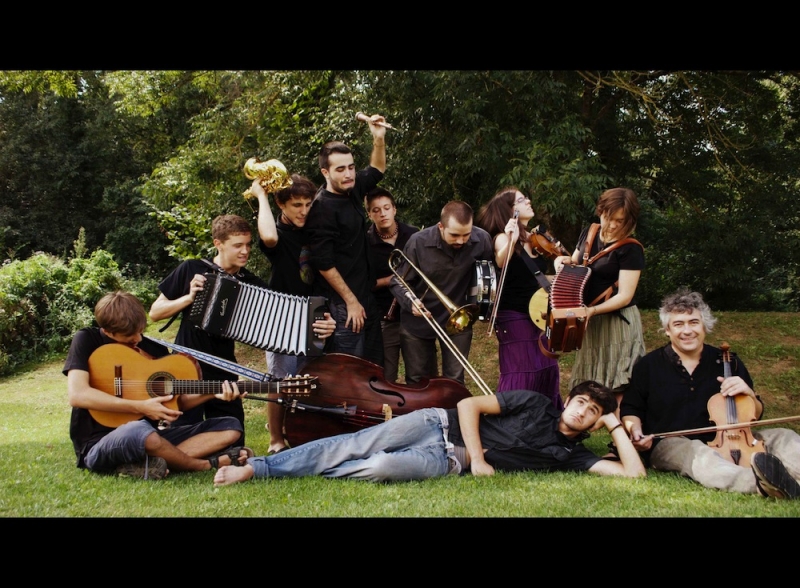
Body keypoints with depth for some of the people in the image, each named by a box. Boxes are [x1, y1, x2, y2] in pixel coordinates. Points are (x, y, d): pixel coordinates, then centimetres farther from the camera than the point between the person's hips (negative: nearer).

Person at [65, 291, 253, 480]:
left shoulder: (153, 349, 9)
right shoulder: (87, 340, -5)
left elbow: (176, 401, 13)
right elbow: (77, 395, -20)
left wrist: (213, 393, -5)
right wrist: (140, 407, -23)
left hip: (149, 436, 6)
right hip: (99, 446, -6)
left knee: (231, 427, -4)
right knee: (138, 431, -42)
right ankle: (207, 464, -16)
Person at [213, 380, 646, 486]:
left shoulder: (569, 454, 5)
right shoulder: (533, 403, 3)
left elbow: (634, 473, -4)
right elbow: (469, 404, -3)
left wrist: (616, 426, -2)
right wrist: (477, 456, -14)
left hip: (448, 463, 0)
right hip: (439, 423, 0)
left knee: (381, 468, -30)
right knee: (353, 446, -19)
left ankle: (322, 475, -3)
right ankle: (258, 467, -7)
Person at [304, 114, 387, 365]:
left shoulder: (352, 189, 5)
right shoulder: (322, 208, -18)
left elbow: (377, 170, 25)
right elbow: (324, 264, -20)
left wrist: (379, 139, 7)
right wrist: (351, 301, -16)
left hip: (366, 296, 8)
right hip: (343, 304, -8)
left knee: (375, 366, 14)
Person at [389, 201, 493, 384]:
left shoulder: (482, 239, -18)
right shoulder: (419, 242, -21)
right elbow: (398, 281, -12)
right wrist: (411, 301, -30)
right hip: (417, 322, 0)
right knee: (417, 381, 12)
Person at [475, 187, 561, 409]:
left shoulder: (532, 238, 10)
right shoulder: (503, 238, -12)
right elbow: (501, 261, -36)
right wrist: (510, 242, -55)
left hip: (537, 315, 8)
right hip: (514, 318, -7)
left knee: (548, 368, 10)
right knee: (521, 373, -8)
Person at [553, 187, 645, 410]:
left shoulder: (631, 249, -15)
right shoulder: (589, 233, 6)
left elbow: (625, 296, -20)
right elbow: (575, 264, 20)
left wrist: (592, 310, -33)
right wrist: (564, 262, -4)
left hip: (617, 323, -7)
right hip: (589, 324, 7)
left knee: (618, 390, -6)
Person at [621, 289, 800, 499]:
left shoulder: (728, 363, 8)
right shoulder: (648, 366, 3)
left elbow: (755, 415, 14)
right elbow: (631, 411, 13)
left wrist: (748, 393, -8)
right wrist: (636, 431, -9)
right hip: (671, 444, -3)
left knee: (782, 437, -19)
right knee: (701, 456, -38)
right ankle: (764, 483, -66)